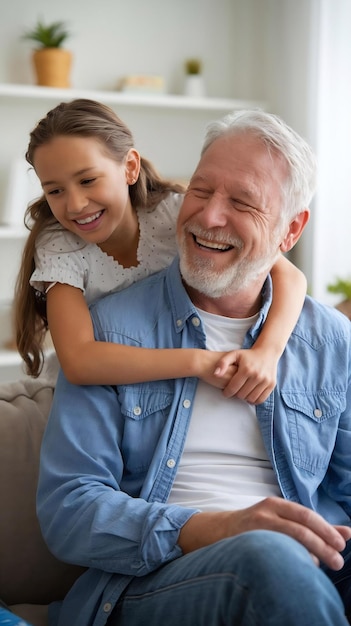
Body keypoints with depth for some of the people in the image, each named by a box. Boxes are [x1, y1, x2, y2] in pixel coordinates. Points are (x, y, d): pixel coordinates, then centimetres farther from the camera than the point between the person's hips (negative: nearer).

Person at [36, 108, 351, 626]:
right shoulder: (111, 327, 3)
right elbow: (66, 509, -4)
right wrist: (212, 530, -21)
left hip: (308, 571, 3)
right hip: (148, 584, -3)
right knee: (268, 557, -35)